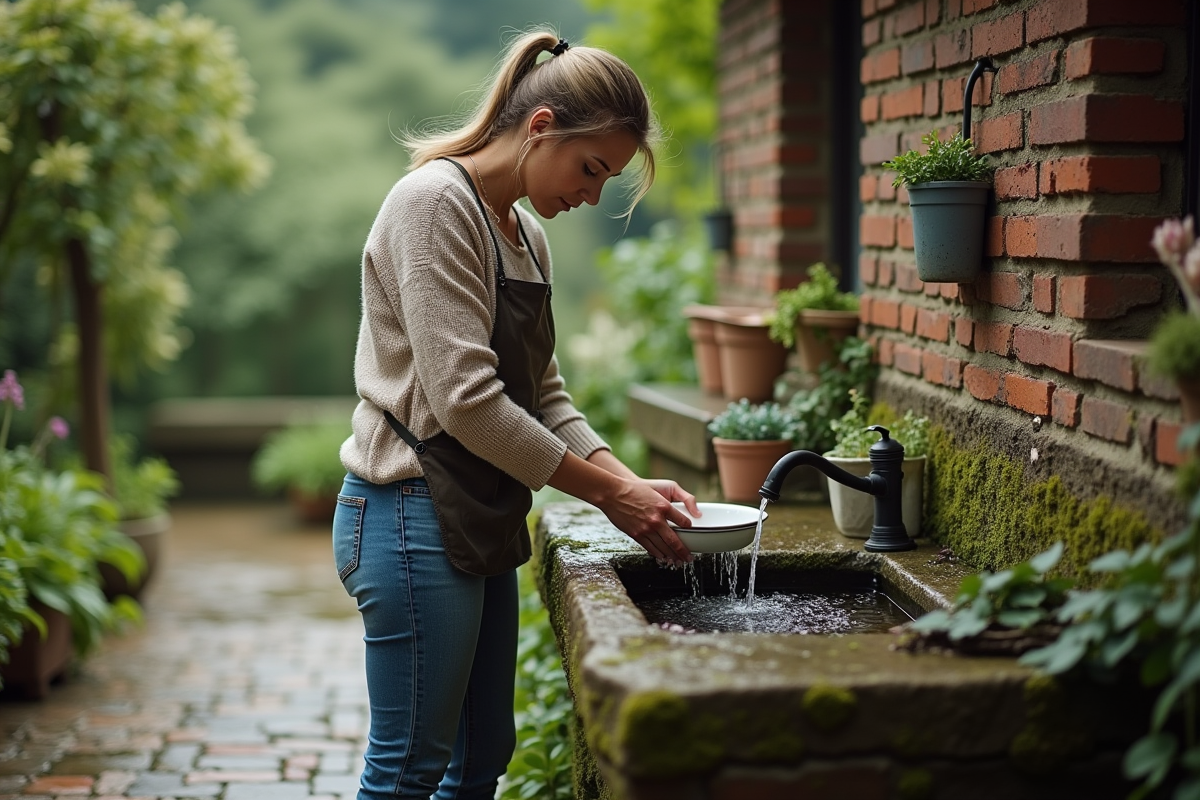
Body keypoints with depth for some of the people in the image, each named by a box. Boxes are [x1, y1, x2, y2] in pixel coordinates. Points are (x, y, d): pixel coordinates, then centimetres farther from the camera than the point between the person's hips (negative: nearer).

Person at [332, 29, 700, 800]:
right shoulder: (435, 203, -14)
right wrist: (607, 492, -16)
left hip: (483, 520, 10)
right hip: (415, 515, -9)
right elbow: (464, 398, -22)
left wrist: (630, 481, -1)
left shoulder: (527, 235, 14)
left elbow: (544, 396, 14)